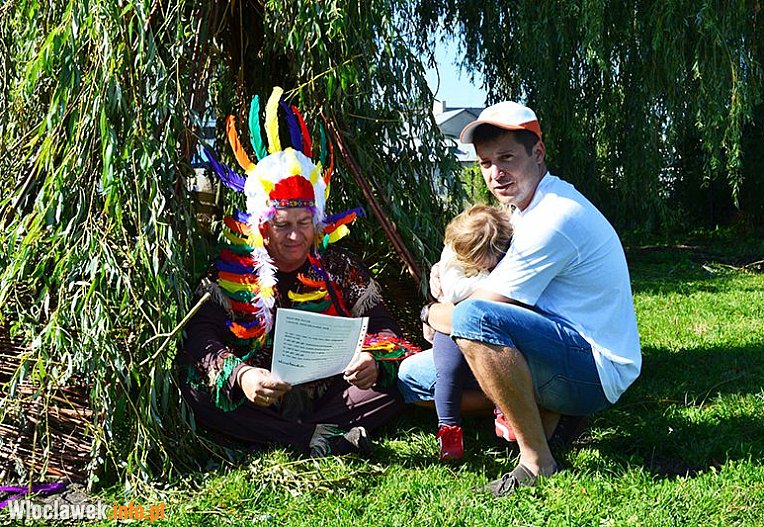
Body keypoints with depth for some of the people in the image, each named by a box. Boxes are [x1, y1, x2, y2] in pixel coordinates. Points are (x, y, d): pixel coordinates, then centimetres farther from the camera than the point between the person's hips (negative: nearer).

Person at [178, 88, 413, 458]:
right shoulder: (231, 273, 1)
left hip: (332, 396, 1)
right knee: (196, 389, -29)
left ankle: (305, 435, -28)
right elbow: (201, 339, -13)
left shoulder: (340, 269, 6)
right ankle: (322, 438, -31)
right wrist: (240, 377, -36)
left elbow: (384, 330, -2)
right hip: (257, 401, -1)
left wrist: (373, 359, -28)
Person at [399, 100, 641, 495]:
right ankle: (544, 413, 6)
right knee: (411, 377, 9)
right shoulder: (526, 207, 10)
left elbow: (474, 315, -19)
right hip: (571, 359, 10)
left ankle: (537, 461, -22)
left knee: (474, 317, -35)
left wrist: (431, 314, 1)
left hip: (598, 370, -10)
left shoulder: (555, 218, -22)